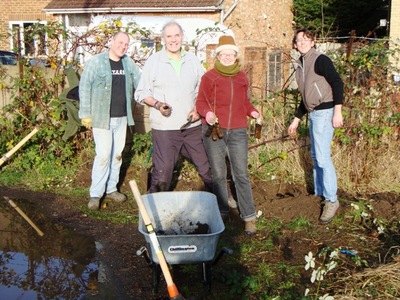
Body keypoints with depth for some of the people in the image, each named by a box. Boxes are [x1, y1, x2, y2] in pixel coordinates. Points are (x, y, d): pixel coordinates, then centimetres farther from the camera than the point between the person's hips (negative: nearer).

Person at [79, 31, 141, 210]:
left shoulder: (129, 63, 8)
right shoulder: (96, 62, -7)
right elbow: (84, 87, -7)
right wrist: (85, 114, -10)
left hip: (122, 118, 5)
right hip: (102, 118, -5)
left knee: (117, 154, 12)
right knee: (103, 155, -8)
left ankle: (111, 188, 27)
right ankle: (95, 194, 4)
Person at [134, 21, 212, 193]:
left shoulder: (193, 60, 9)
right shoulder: (153, 61, 0)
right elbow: (141, 93, 1)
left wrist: (199, 109, -3)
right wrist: (157, 104, -17)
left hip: (192, 125, 3)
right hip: (164, 127, -3)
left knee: (207, 165, 11)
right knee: (162, 171, -3)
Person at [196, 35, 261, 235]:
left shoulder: (242, 77, 12)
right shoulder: (209, 77, 0)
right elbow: (201, 102, 1)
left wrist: (253, 112, 1)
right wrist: (207, 113, -20)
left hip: (237, 131, 2)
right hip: (214, 131, -1)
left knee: (241, 175, -3)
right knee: (218, 175, 9)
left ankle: (249, 217, 3)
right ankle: (222, 213, 23)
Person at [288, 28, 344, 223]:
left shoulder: (320, 60, -8)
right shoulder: (301, 66, 17)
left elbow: (337, 83, -16)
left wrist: (337, 111, -22)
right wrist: (296, 120, 26)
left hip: (324, 112, -9)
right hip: (313, 113, 9)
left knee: (322, 157, -12)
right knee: (315, 156, 13)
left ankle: (331, 200, -3)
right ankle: (319, 194, 23)